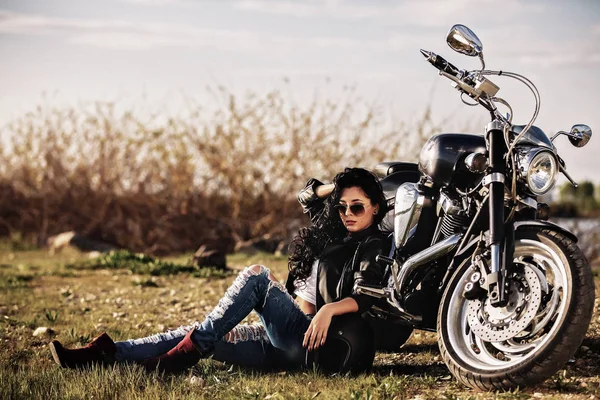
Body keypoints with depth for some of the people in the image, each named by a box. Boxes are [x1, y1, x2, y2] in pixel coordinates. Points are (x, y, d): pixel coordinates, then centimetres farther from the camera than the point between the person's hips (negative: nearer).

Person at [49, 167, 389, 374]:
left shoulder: (372, 248, -2)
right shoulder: (334, 234, 20)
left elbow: (367, 296, -20)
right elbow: (308, 195, 33)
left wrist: (328, 310, -36)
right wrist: (338, 187, 17)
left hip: (312, 341, -8)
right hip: (287, 343, 8)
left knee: (256, 276, -25)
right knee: (203, 335, -5)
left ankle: (189, 350, -27)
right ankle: (107, 354, -14)